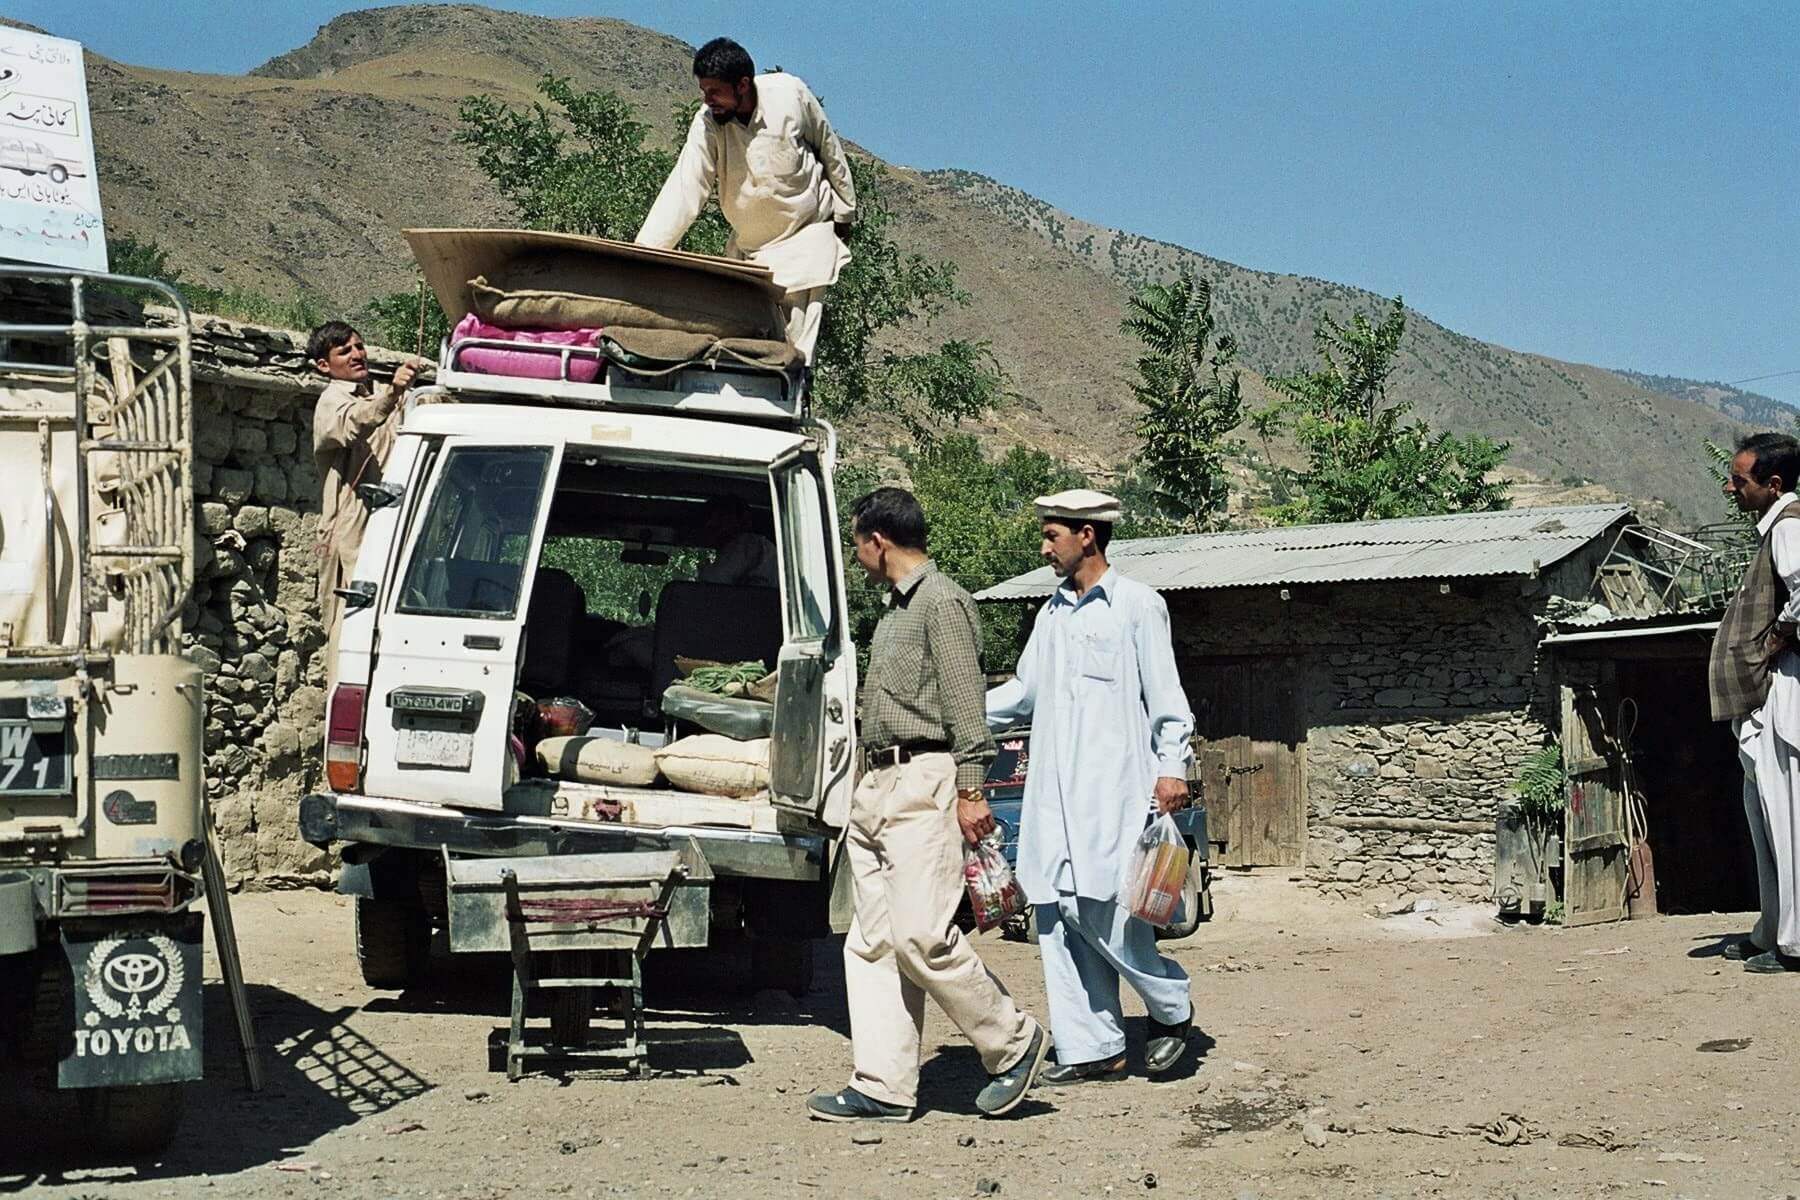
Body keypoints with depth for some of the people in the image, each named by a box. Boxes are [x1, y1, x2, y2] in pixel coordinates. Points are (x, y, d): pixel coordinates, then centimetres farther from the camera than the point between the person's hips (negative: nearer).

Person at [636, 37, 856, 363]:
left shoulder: (790, 94, -18)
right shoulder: (708, 122, -16)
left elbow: (830, 151, -2)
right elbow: (684, 190, -23)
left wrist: (843, 213, 7)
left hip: (807, 233, -3)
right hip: (748, 242, 3)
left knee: (794, 342, -11)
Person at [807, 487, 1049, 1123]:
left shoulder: (942, 601, -8)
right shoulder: (896, 606, 21)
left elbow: (965, 703, -13)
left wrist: (969, 789, -18)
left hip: (922, 783, -10)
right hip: (877, 785, 10)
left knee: (920, 934, -14)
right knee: (872, 942, 5)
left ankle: (1013, 1041, 4)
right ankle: (883, 1087, 6)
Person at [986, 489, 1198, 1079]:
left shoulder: (1137, 605, 0)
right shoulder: (1052, 614, 18)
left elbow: (1165, 694, -3)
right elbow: (1024, 691, 23)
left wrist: (1172, 766, -11)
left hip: (1112, 791, -7)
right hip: (1054, 794, 7)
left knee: (1106, 913, -12)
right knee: (1057, 917, 3)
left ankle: (1172, 1008, 13)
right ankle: (1092, 1049, 9)